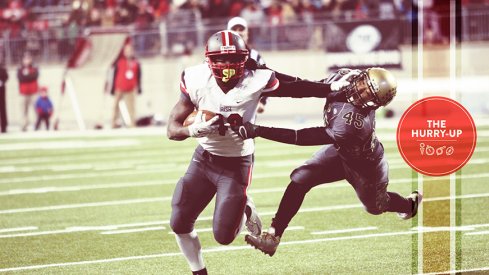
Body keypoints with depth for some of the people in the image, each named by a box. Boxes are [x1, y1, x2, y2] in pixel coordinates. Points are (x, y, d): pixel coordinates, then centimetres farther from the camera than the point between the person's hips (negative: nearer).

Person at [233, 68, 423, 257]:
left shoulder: (353, 124, -48)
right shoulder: (345, 76, -28)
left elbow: (304, 138, -48)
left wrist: (258, 131, -51)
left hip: (367, 167, -6)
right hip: (339, 151, 6)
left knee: (376, 207, 24)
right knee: (299, 180, -11)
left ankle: (411, 204, 57)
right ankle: (272, 237, -6)